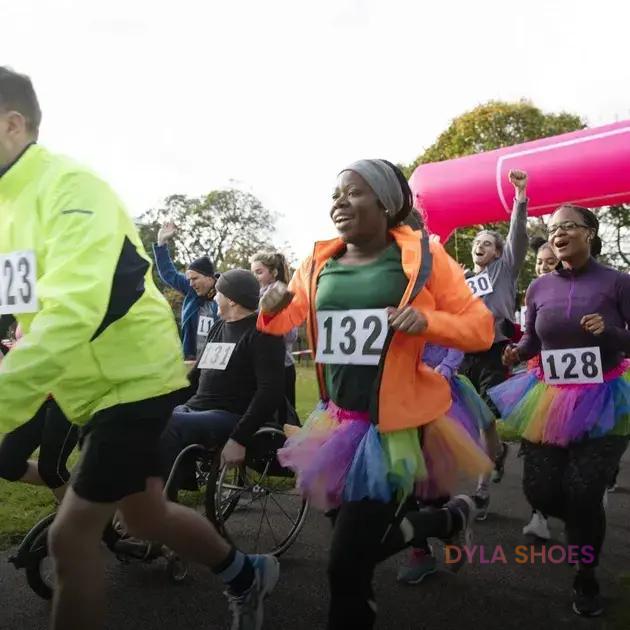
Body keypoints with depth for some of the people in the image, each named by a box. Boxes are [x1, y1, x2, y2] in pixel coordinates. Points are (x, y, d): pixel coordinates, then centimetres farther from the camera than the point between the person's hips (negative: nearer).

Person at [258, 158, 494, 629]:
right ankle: (451, 519, 43)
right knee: (358, 541, 21)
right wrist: (271, 309, -12)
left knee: (347, 563, -2)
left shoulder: (422, 257, -6)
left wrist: (427, 320, -23)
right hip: (340, 421, 6)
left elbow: (481, 326, -5)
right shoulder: (319, 263, 5)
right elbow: (284, 322, 11)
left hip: (393, 425, -6)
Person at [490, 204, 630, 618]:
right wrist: (515, 353, -8)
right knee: (540, 492, 1)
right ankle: (584, 527, 40)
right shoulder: (540, 287, 3)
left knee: (583, 493, -8)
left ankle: (586, 579, 20)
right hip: (549, 399, 4)